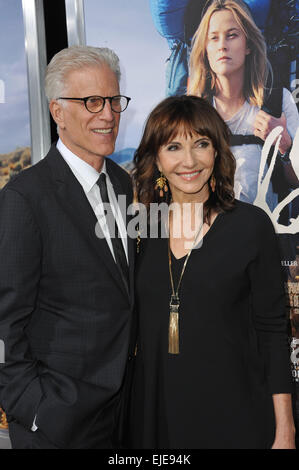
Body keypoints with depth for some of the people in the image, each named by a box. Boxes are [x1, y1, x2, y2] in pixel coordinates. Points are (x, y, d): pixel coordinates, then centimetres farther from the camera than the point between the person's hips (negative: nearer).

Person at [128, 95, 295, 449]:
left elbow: (272, 329, -7)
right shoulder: (142, 228, -1)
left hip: (233, 415, -2)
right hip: (154, 411, 3)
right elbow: (141, 325, 7)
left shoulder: (251, 225, -10)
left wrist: (284, 430, -8)